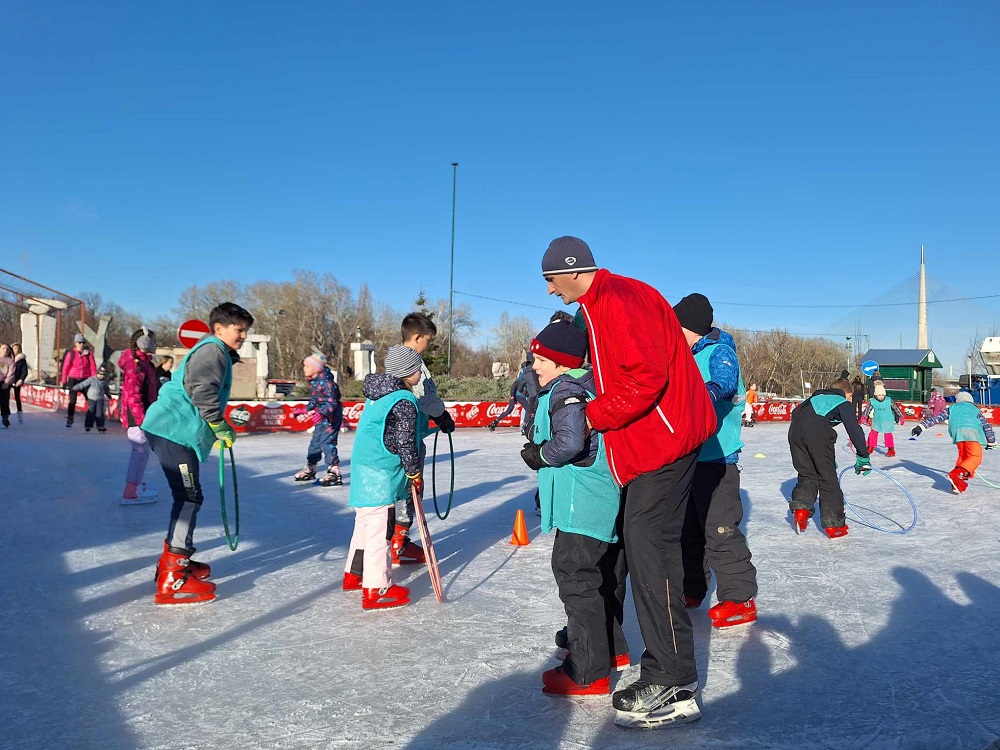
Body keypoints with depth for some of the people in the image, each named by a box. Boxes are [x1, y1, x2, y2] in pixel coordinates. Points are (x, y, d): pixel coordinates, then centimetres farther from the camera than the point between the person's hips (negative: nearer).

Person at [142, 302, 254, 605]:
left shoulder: (215, 352, 24)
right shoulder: (213, 350, -10)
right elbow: (202, 392, -24)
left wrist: (218, 431, 25)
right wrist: (221, 427, -18)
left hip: (174, 430, 11)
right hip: (175, 431, -11)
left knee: (188, 496, 18)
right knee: (188, 497, -11)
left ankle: (174, 560, 30)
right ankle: (172, 580, -11)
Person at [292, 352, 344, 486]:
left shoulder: (326, 382, -21)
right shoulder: (313, 382, 7)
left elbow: (332, 403, -25)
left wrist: (321, 413, -37)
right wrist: (304, 411, 17)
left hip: (331, 418, -10)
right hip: (321, 419, 10)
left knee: (327, 443, -13)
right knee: (315, 442, 18)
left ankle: (334, 473, -8)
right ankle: (310, 469, 32)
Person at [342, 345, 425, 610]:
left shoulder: (378, 393, 12)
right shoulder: (404, 402, -16)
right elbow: (405, 443, -16)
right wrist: (415, 473, -4)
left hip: (362, 467, 10)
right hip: (380, 474, -10)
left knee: (365, 523, 21)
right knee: (379, 527, -5)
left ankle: (354, 575, 33)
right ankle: (376, 589, -1)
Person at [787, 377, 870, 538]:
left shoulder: (817, 396, 38)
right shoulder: (844, 403, 22)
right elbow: (854, 429, 7)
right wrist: (863, 457, 7)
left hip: (795, 429, 5)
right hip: (817, 431, -5)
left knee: (807, 474, 20)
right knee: (828, 477, 7)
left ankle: (801, 508, 2)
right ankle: (834, 524, 9)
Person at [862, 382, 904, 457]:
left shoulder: (889, 401, -14)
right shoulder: (872, 402, -11)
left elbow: (896, 408, -6)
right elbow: (867, 409, -2)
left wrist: (900, 417, -2)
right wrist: (864, 418, -7)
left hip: (887, 422, -2)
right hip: (876, 422, 2)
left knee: (888, 434, -3)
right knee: (873, 433, 8)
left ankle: (891, 449, 9)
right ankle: (870, 447, 25)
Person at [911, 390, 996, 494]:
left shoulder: (952, 408, 32)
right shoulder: (975, 409, 31)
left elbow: (937, 418, 21)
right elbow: (987, 426, 32)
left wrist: (921, 426, 17)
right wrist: (991, 442, 42)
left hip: (957, 432, 3)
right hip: (971, 431, -3)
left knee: (962, 456, 19)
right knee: (976, 457, -10)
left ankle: (958, 482, 8)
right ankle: (956, 474, -31)